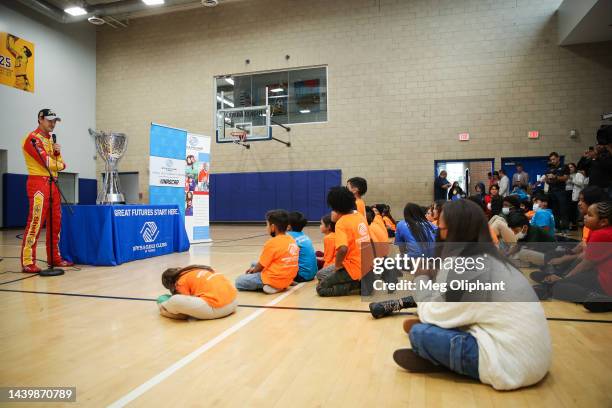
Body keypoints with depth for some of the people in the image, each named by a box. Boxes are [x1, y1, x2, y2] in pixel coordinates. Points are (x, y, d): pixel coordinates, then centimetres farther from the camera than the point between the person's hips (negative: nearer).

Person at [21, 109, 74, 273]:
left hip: (53, 183, 9)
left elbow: (59, 163, 15)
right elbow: (47, 163, -16)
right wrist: (61, 164, 4)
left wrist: (58, 153, -5)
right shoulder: (33, 138, -7)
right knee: (35, 222, -12)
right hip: (38, 182, -9)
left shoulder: (51, 140, 20)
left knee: (55, 222, 10)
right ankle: (27, 262, -9)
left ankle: (54, 257, 19)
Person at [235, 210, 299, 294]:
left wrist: (253, 270, 14)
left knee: (239, 281, 1)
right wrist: (254, 268, 17)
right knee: (254, 264, 24)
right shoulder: (292, 241, 4)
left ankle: (269, 286, -1)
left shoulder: (272, 243, -19)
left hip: (274, 280, -8)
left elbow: (261, 266, -10)